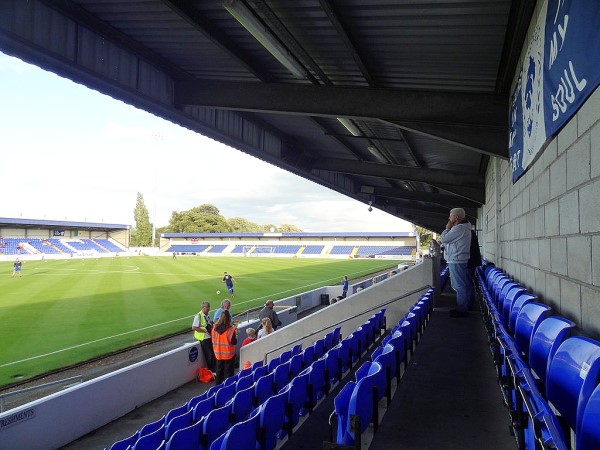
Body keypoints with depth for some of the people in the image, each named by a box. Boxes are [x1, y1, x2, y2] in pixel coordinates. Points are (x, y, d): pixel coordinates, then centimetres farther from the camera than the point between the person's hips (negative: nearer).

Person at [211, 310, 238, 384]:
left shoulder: (215, 327, -6)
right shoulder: (231, 329, -19)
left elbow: (213, 339, 5)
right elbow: (234, 342, -16)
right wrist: (235, 334, -1)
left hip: (218, 354, 4)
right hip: (229, 354, -4)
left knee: (219, 372, 18)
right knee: (228, 372, 7)